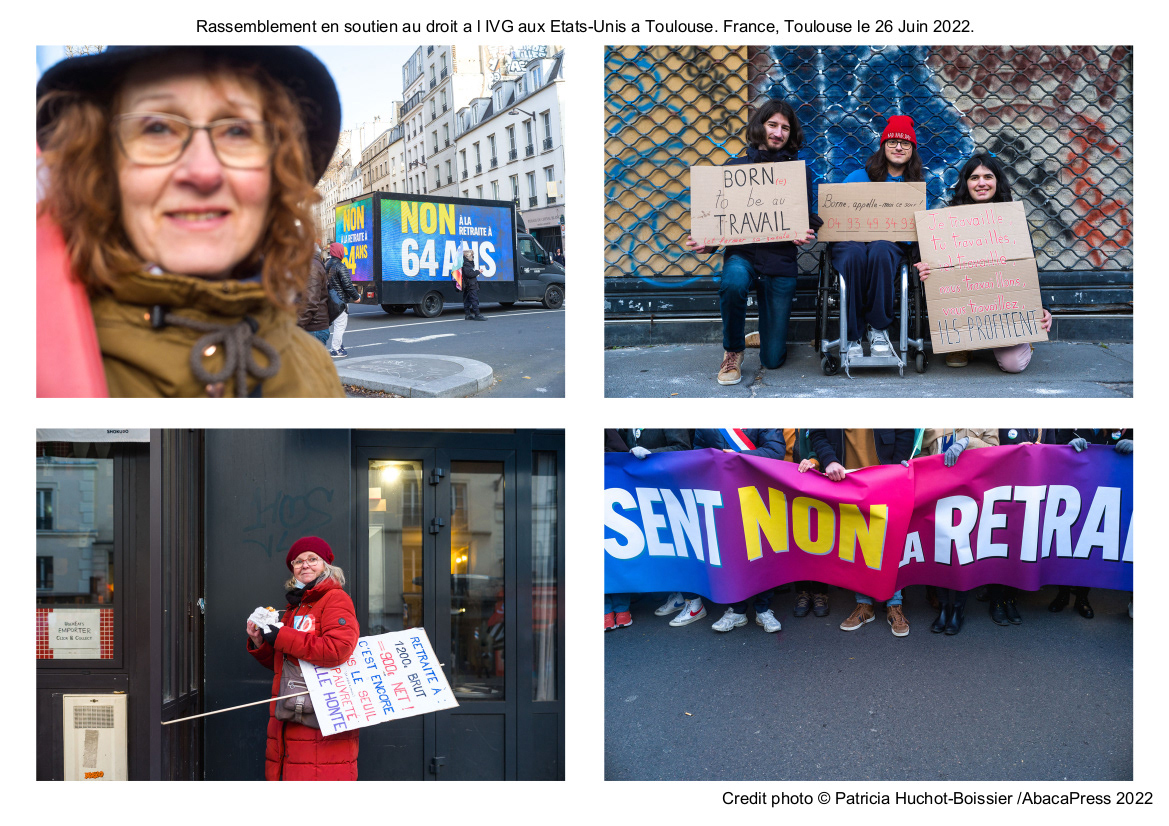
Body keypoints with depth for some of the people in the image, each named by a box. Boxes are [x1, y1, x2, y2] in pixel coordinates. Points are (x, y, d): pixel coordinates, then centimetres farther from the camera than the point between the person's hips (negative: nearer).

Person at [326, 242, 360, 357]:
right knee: (340, 325, -3)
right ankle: (335, 350, -2)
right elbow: (347, 285, -19)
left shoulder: (327, 265, 10)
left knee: (339, 325, 19)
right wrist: (356, 296, -5)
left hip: (331, 299, 9)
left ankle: (340, 346, 24)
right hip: (341, 300, -9)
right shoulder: (340, 267, -17)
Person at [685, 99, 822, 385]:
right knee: (733, 282, -41)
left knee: (772, 360, -1)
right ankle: (732, 351, -12)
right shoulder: (735, 167, 6)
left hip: (781, 259, 0)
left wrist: (806, 235, -16)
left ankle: (764, 337, 40)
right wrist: (706, 243, -15)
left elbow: (809, 217, 8)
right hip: (741, 253, 0)